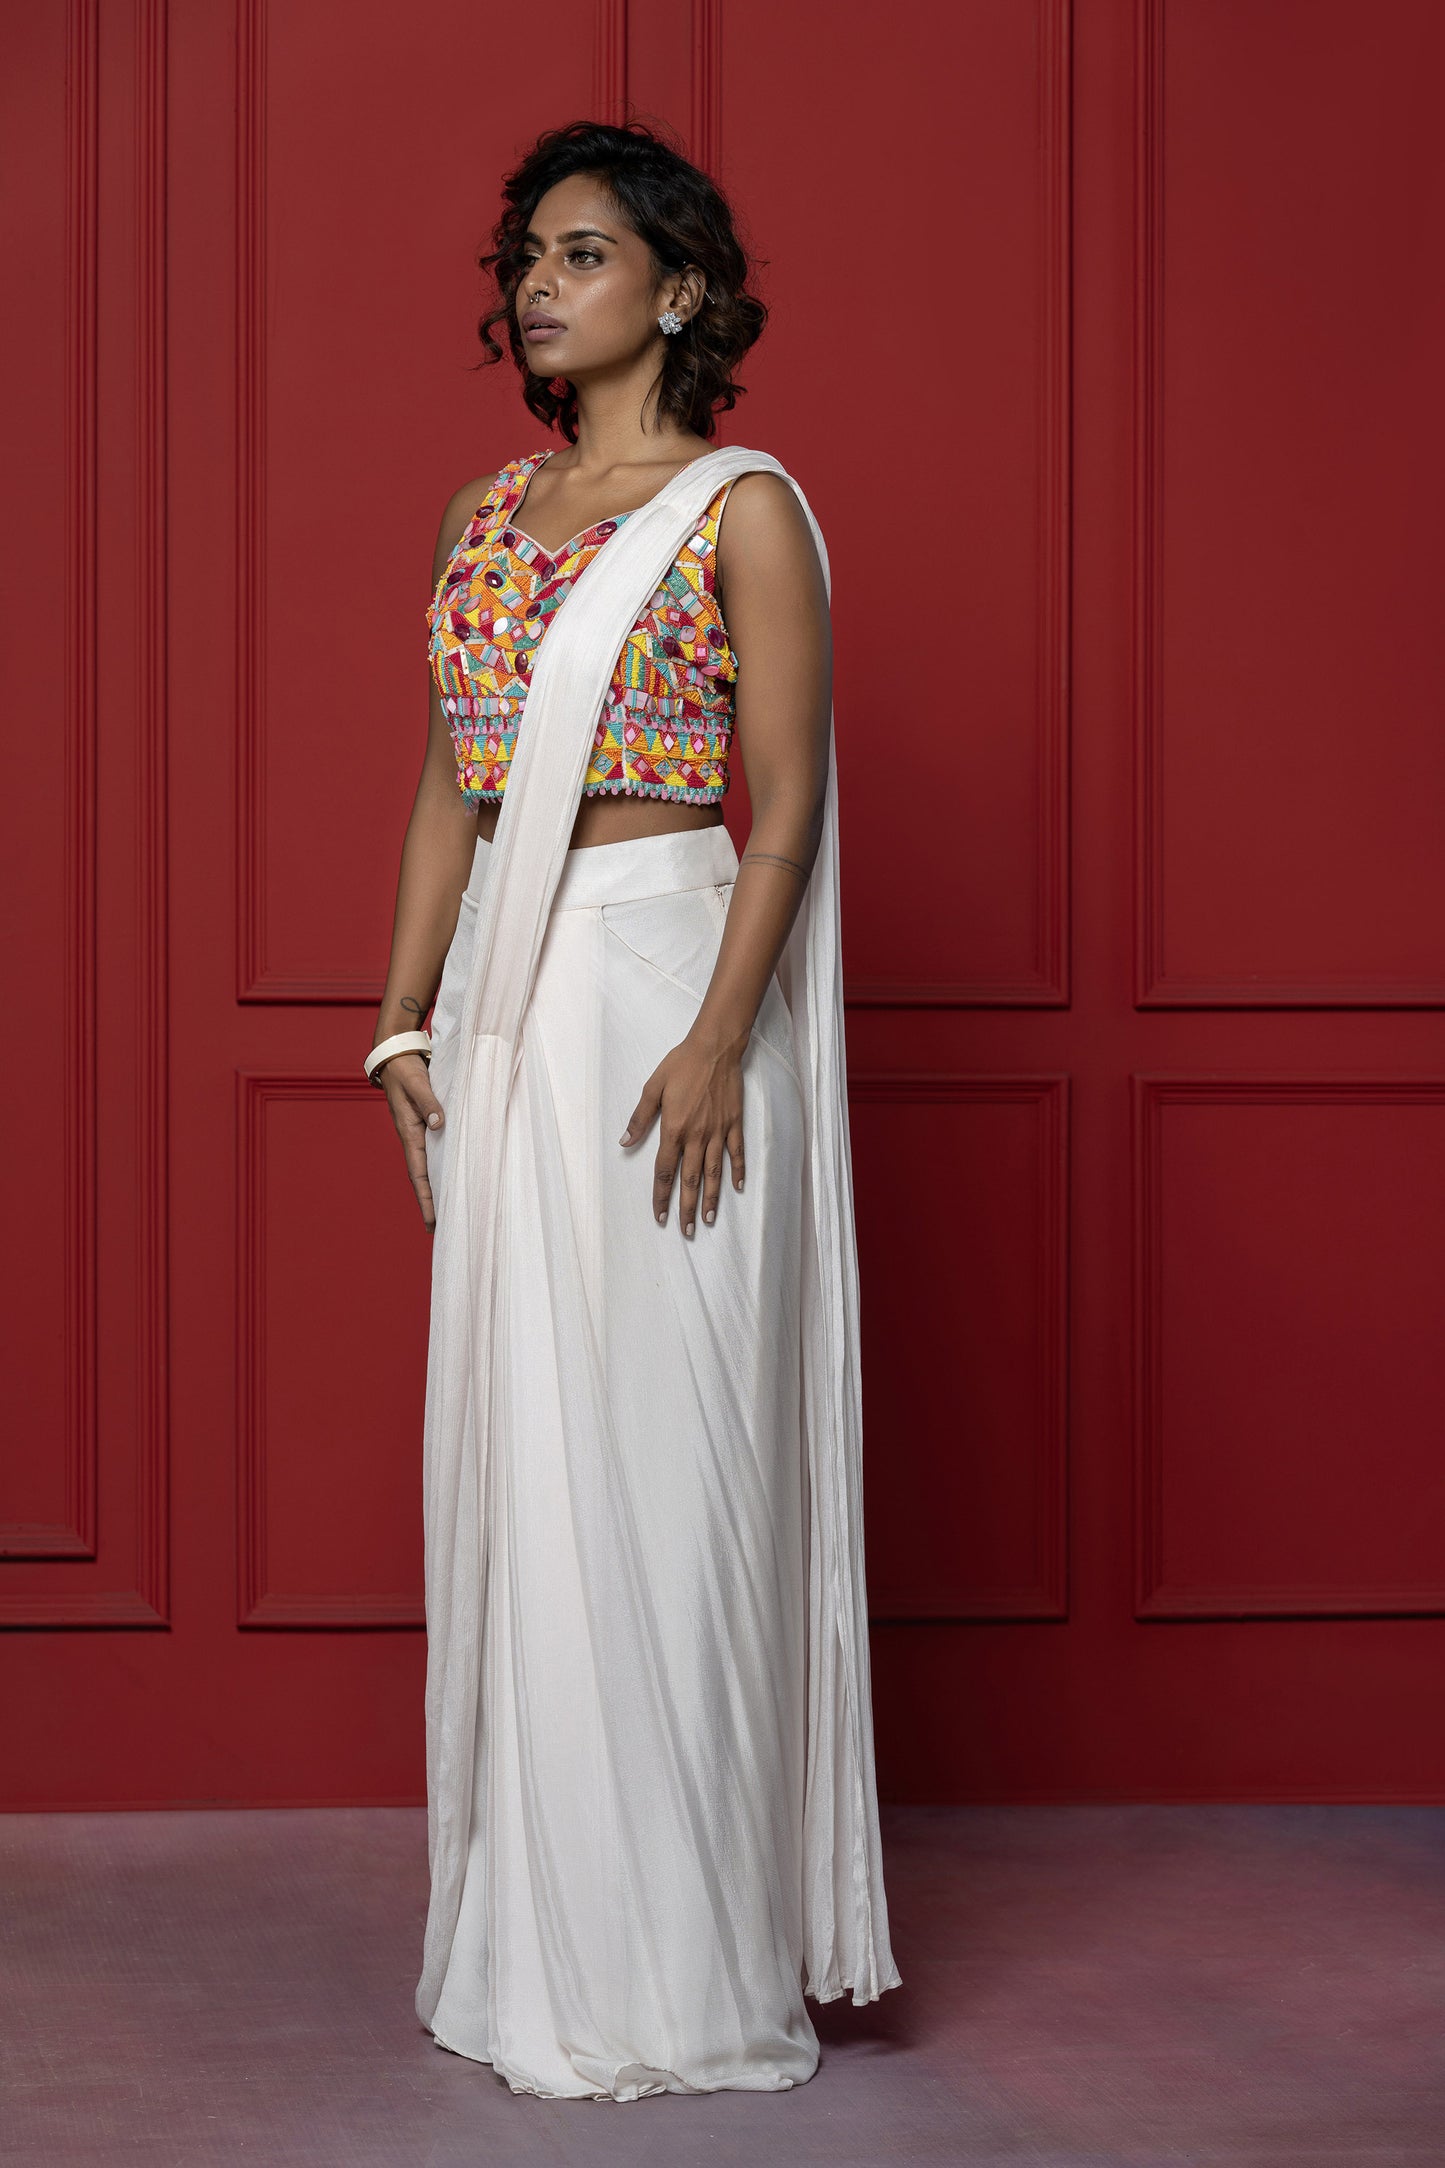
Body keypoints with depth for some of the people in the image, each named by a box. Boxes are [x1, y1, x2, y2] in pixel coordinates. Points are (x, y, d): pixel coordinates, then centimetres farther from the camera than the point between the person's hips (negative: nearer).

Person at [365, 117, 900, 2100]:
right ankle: (533, 1939, 17)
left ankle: (676, 1964, 4)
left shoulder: (742, 508, -4)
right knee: (514, 1449, 8)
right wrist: (406, 1021, 8)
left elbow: (788, 807, -9)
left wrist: (717, 1041, -18)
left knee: (653, 1450, -5)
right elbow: (449, 787, 16)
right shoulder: (485, 514, 15)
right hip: (506, 1002, 7)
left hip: (663, 987, -6)